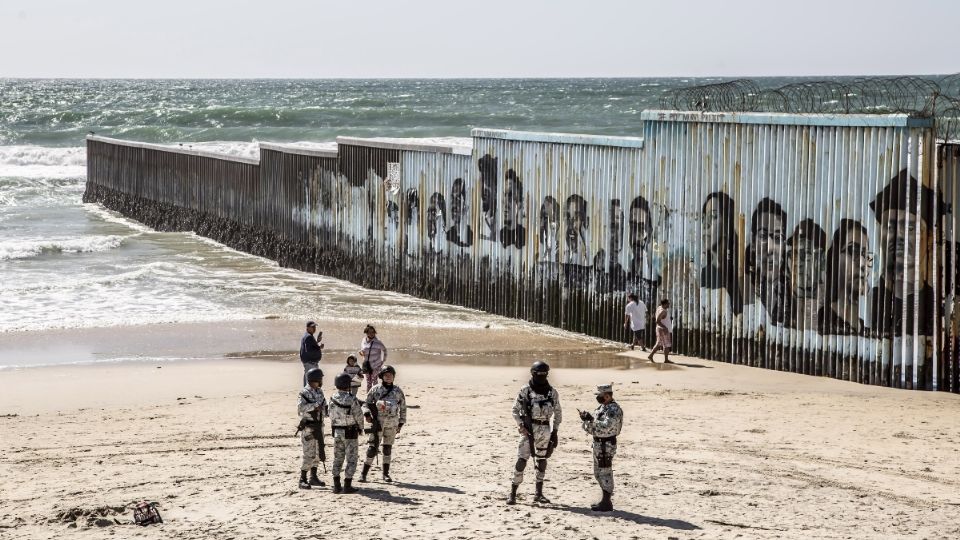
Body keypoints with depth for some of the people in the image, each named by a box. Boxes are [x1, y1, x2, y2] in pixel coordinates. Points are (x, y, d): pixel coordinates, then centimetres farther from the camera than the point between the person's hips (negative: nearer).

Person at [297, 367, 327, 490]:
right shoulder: (304, 393, -14)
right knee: (309, 454, -10)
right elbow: (300, 407, -30)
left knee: (318, 453, 13)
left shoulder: (319, 392, 11)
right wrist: (315, 405, -33)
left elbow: (324, 407, 18)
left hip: (319, 426, 8)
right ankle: (303, 480, -6)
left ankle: (313, 477, 22)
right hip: (308, 428, -8)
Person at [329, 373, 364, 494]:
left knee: (338, 458, 14)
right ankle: (347, 486, -1)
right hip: (350, 433, -5)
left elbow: (331, 415, 3)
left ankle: (337, 486, 14)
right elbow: (359, 415, -14)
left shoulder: (333, 399, -2)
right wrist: (360, 427, 5)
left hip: (337, 431, 5)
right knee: (351, 459, 2)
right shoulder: (351, 399, -19)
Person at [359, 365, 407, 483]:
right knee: (372, 447, -7)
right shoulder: (376, 389, 2)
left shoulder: (397, 391, 7)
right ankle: (364, 473, -4)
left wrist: (401, 423, 11)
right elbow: (366, 403, 5)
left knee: (388, 447, 7)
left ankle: (386, 473, 15)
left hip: (392, 423, 2)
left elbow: (403, 408, 13)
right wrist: (367, 414, -13)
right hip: (378, 422, -2)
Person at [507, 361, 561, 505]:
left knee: (542, 461, 8)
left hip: (545, 429, 4)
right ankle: (512, 494, -6)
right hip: (528, 429, -4)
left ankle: (539, 493, 17)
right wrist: (520, 426, -12)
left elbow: (557, 413, 13)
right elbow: (515, 410, 1)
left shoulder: (552, 392, 5)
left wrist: (555, 431, 7)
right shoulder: (525, 390, -4)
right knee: (521, 460, -9)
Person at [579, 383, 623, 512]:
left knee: (605, 473, -7)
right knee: (598, 473, 16)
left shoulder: (613, 410, -15)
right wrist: (586, 419, -1)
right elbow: (592, 429, 17)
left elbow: (605, 427, -28)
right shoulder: (602, 408, 15)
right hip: (598, 444, 10)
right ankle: (605, 500, 24)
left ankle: (606, 503, -4)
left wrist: (591, 419, -27)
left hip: (606, 445, -10)